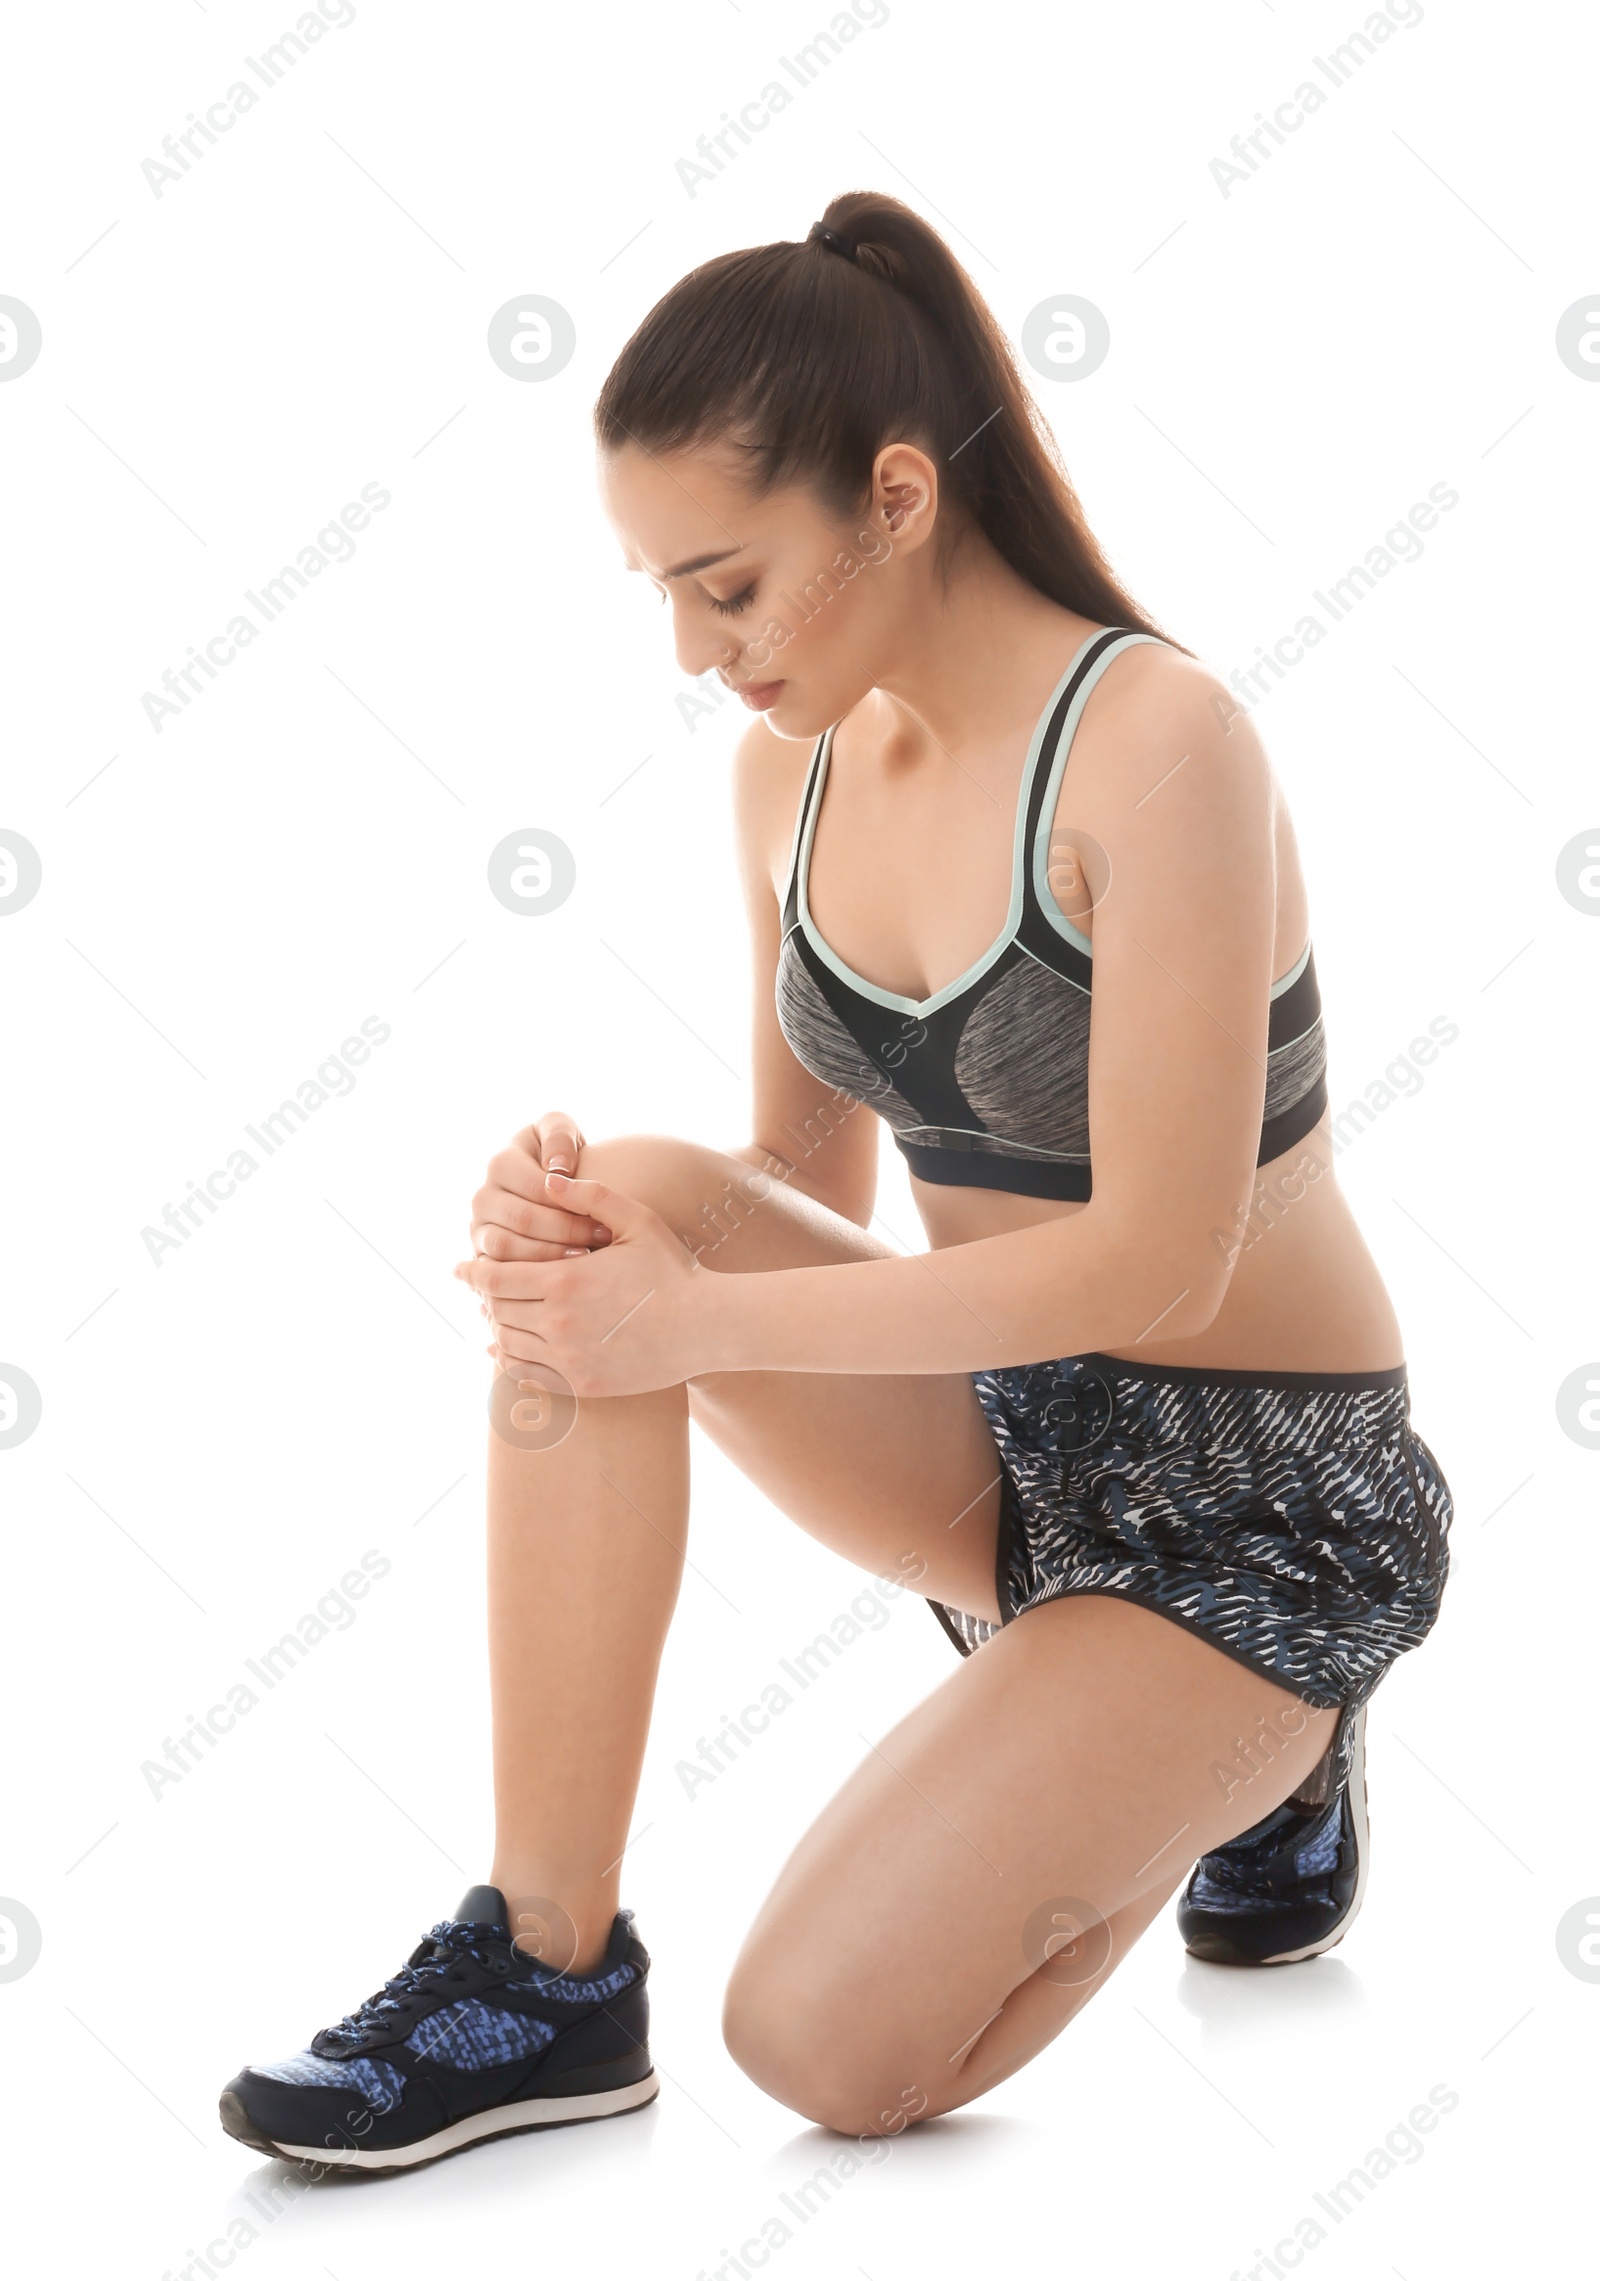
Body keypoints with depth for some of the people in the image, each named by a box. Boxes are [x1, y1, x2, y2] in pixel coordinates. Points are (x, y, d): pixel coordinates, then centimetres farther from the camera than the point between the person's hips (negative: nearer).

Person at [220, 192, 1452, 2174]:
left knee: (829, 2041, -18)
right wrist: (594, 1214, -16)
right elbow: (812, 1176, 7)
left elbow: (1157, 1260, -25)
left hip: (1262, 1501, -6)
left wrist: (698, 1322, -24)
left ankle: (1264, 1762, 10)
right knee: (615, 1213, -23)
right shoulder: (794, 768, 0)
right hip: (995, 1437, 6)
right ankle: (545, 1964, -14)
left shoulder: (1153, 743, -22)